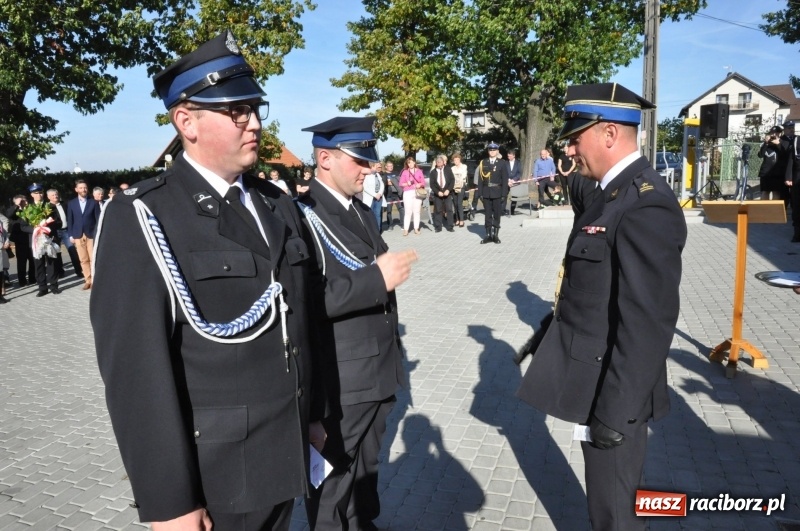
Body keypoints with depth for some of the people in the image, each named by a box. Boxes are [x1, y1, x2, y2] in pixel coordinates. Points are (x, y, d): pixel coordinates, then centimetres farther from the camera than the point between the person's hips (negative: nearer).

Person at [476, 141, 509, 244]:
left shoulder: (502, 163, 1)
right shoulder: (483, 163, 6)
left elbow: (505, 179, -2)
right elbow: (480, 178, 5)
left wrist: (504, 193, -8)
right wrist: (480, 192, -2)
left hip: (497, 192, -2)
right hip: (486, 192, 2)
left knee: (497, 214, 4)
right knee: (487, 214, 5)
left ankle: (495, 234, 11)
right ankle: (488, 234, 9)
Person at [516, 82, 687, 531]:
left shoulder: (646, 204, -24)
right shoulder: (617, 191, 8)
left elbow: (647, 322, -26)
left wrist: (615, 411, -22)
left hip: (612, 390, -9)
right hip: (596, 379, 9)